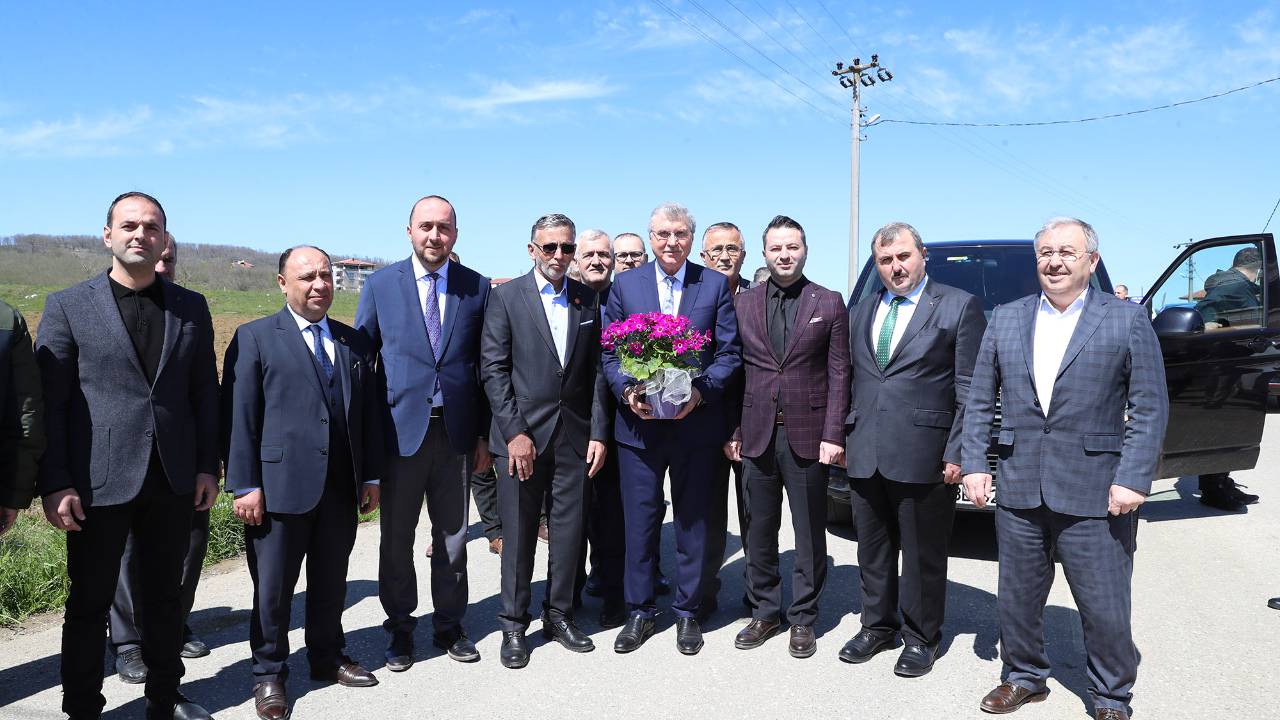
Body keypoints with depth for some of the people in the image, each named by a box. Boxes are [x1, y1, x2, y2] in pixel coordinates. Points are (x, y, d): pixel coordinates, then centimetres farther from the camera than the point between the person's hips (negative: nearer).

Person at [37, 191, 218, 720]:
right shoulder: (67, 307, -1)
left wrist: (208, 466, 4)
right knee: (89, 603, 9)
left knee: (165, 598, 15)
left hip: (173, 480, 3)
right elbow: (49, 402, -4)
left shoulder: (191, 308, 7)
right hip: (99, 481, -3)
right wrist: (54, 484, -9)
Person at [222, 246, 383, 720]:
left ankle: (327, 659, 33)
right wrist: (244, 485, -11)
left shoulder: (354, 342, 12)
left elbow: (369, 412, 13)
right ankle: (269, 674, 23)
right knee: (273, 588, 7)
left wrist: (371, 475, 8)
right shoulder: (255, 338, -1)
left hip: (342, 489, 4)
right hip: (281, 486, -4)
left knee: (331, 583, 16)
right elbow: (238, 416, -6)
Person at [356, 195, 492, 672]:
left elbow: (486, 365, 4)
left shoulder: (477, 288, 2)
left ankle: (449, 626, 29)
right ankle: (400, 629, 27)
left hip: (457, 431, 1)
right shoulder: (380, 285, 1)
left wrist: (484, 434, 2)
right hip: (400, 429, -1)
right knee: (396, 538, 10)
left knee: (453, 536, 12)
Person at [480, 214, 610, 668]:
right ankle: (513, 625, 19)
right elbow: (493, 369, -6)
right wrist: (514, 432, -12)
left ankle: (559, 615, 26)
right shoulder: (506, 297, -1)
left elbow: (596, 370, 8)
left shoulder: (588, 300, 9)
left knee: (570, 530, 9)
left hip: (574, 436, 3)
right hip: (521, 434, -3)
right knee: (518, 534, 5)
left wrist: (598, 433, 2)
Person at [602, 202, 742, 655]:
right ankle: (640, 611, 23)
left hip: (696, 425, 0)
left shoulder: (715, 285, 2)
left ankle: (687, 613, 25)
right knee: (640, 521, 8)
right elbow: (609, 353, 4)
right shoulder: (625, 285, 5)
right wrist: (628, 392, -13)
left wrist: (700, 392, -16)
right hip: (638, 425, 1)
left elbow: (729, 353, -1)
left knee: (693, 520, 11)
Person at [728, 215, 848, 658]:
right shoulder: (743, 304, 7)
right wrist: (731, 431, 1)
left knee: (810, 533, 7)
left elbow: (838, 374, -2)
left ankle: (803, 619, 20)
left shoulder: (829, 304, 1)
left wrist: (832, 435, -9)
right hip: (756, 435, 2)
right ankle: (764, 613, 26)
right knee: (759, 531, 11)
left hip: (807, 435, -2)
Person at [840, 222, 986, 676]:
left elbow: (971, 390, -6)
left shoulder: (959, 307, -2)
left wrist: (957, 452, -11)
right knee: (872, 549, 15)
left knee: (923, 554, 7)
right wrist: (842, 436, 8)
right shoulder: (860, 313, 14)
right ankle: (877, 626, 32)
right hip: (865, 455, 5)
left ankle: (921, 637, 24)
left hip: (923, 456, -5)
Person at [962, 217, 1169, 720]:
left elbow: (1149, 408, -4)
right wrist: (973, 464, 2)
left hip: (1095, 494, -3)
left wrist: (1133, 480, -12)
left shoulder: (1128, 320, 0)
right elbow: (979, 400, 10)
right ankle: (1024, 678, 35)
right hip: (1018, 490, 3)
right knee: (1017, 600, 15)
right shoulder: (1005, 320, 8)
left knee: (1106, 610, 6)